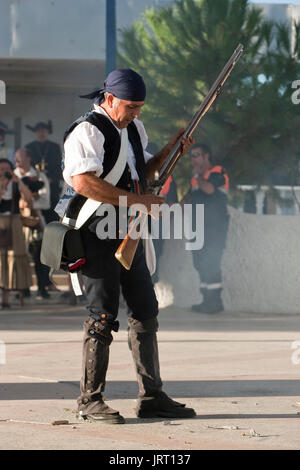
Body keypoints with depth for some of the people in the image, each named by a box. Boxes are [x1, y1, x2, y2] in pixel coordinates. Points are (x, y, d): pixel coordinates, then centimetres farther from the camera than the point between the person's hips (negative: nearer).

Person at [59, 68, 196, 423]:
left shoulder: (133, 128, 16)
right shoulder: (88, 131, -12)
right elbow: (83, 182, -25)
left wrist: (169, 151, 10)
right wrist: (138, 201, -24)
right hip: (98, 233, -9)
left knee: (145, 312, 8)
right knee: (102, 316, -7)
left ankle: (151, 397, 13)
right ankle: (90, 401, 0)